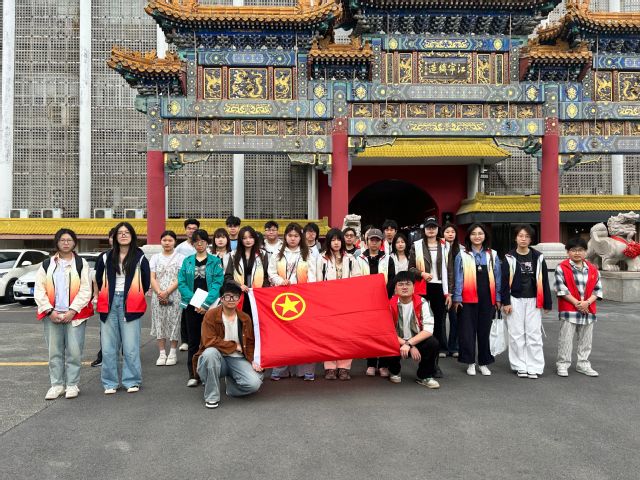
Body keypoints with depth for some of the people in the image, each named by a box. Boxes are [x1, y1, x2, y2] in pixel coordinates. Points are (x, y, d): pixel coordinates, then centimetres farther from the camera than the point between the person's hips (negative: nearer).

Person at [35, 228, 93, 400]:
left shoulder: (81, 264, 4)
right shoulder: (46, 265, 10)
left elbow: (85, 290, -3)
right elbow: (39, 290, 4)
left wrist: (72, 310, -12)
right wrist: (50, 311, -8)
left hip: (75, 314, -2)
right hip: (52, 315, 2)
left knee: (74, 351, -2)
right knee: (54, 351, 6)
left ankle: (72, 385, 10)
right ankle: (56, 385, 17)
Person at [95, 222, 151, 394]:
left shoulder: (140, 257, 3)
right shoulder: (106, 257, 10)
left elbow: (146, 281, 7)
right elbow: (98, 279, 19)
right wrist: (105, 296, 13)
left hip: (130, 305, -2)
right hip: (109, 303, 3)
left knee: (130, 346, -2)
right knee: (108, 346, 3)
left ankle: (132, 381, 9)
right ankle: (110, 382, 14)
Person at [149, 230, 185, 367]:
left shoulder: (180, 258, 2)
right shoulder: (155, 258, 11)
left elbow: (180, 279, -6)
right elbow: (152, 277, 4)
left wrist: (167, 292, -15)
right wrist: (159, 293, -11)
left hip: (174, 295, -3)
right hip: (158, 296, 3)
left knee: (174, 322, -1)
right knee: (159, 322, 3)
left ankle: (173, 353, 8)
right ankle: (162, 353, 10)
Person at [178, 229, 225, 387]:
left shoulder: (215, 261, 0)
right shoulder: (187, 261, 7)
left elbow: (218, 283, -8)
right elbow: (181, 283, 1)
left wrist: (206, 304, -17)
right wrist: (194, 301, -13)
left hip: (210, 306, -2)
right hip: (191, 306, 2)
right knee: (193, 340, 7)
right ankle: (193, 375, 14)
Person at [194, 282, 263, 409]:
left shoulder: (245, 318, 5)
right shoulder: (211, 314, -8)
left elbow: (250, 343, 10)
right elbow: (209, 341, -17)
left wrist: (253, 360, -8)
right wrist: (234, 346, -11)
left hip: (237, 360, 3)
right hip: (217, 359, -2)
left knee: (254, 383, -24)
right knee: (210, 352, -38)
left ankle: (231, 380, 14)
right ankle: (212, 397, -19)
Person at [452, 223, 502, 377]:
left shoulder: (492, 255, 8)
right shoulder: (462, 255, 1)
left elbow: (497, 278, 9)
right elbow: (458, 278, -1)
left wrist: (497, 298, 6)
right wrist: (457, 298, -5)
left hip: (487, 299, 2)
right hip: (468, 299, -2)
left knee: (484, 331, 8)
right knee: (468, 331, 1)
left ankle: (484, 363, 19)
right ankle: (470, 363, 13)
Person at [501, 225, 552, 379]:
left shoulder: (538, 257, 4)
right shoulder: (510, 258, -1)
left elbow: (544, 281, 6)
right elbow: (505, 281, -2)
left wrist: (547, 303, 5)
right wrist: (506, 302, -7)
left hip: (533, 301, 1)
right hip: (515, 300, -1)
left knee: (534, 335, 2)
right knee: (517, 334, 4)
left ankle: (534, 367, 11)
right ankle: (520, 366, 14)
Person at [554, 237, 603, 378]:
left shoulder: (593, 269, 7)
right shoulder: (562, 268, -5)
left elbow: (597, 288, 6)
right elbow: (561, 288, -10)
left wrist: (587, 302, -10)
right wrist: (576, 303, -14)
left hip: (588, 310, 4)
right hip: (568, 310, -4)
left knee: (586, 339, 12)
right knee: (566, 338, 0)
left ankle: (583, 364, 25)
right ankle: (562, 364, 10)